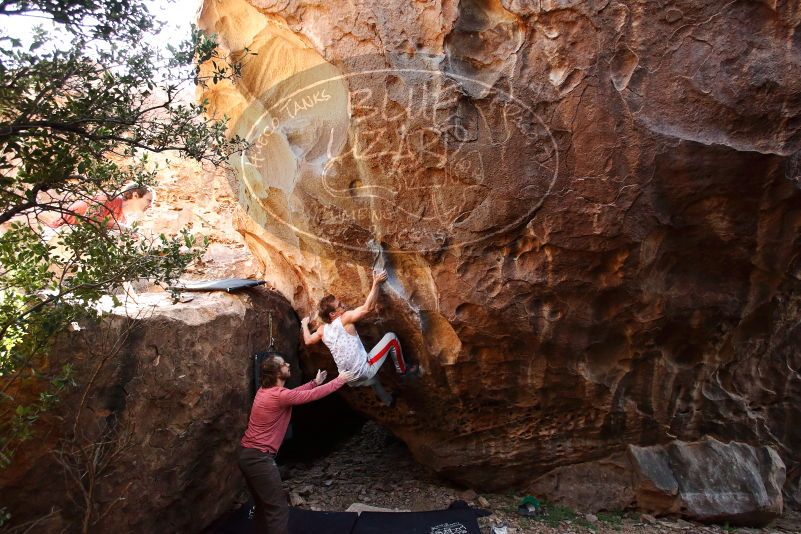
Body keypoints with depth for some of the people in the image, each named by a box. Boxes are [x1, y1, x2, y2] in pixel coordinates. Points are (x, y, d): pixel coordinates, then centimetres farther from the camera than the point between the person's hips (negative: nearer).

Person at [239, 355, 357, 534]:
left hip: (247, 454, 10)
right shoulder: (279, 396, -21)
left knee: (263, 504, 21)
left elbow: (294, 392, 24)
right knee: (278, 508, -3)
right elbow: (313, 395, -13)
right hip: (259, 457, -10)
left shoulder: (266, 390, 7)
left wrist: (315, 382, 23)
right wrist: (340, 380, -3)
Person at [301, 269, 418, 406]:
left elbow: (308, 341, 24)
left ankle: (387, 400, 56)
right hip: (364, 371, -7)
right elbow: (368, 307, -23)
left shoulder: (323, 331, 5)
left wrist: (304, 325, 40)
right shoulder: (345, 319, -14)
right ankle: (403, 370, 19)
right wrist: (376, 283, -21)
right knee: (391, 337, 2)